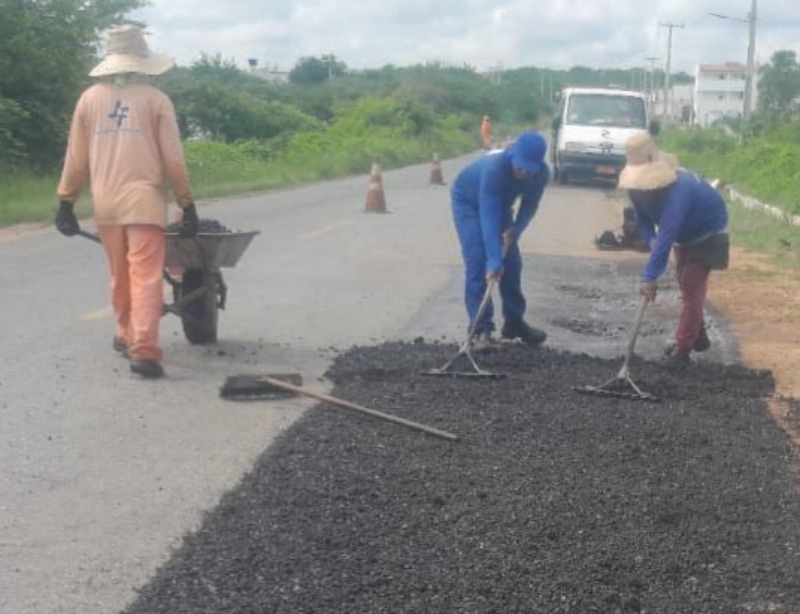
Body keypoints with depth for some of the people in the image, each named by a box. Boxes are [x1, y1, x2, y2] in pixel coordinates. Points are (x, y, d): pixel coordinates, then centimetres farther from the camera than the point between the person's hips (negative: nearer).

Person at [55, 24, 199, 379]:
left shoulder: (89, 99, 6)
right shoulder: (155, 99, -3)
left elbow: (76, 158, 7)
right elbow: (173, 159, -3)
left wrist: (66, 203, 14)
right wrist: (187, 205, 4)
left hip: (105, 204, 4)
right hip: (144, 201, -4)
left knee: (120, 276, 19)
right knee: (146, 278, -6)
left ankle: (127, 336, 34)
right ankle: (143, 350, -14)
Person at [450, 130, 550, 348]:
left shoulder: (541, 173, -27)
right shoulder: (494, 168, -43)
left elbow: (530, 205, -11)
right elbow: (488, 216, -47)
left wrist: (516, 229, -31)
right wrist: (493, 261, -52)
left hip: (501, 203, 5)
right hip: (468, 201, -5)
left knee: (511, 261, 2)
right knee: (477, 261, -17)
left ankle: (514, 322, 16)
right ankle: (481, 328, -14)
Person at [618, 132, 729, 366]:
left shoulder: (678, 189, -43)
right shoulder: (639, 185, -18)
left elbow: (666, 234, -49)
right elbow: (643, 221, -6)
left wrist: (650, 277, -52)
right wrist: (652, 241, -29)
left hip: (707, 235, -8)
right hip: (685, 236, 8)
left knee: (692, 289, -12)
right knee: (686, 285, 17)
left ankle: (682, 350, -8)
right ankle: (698, 337, 32)